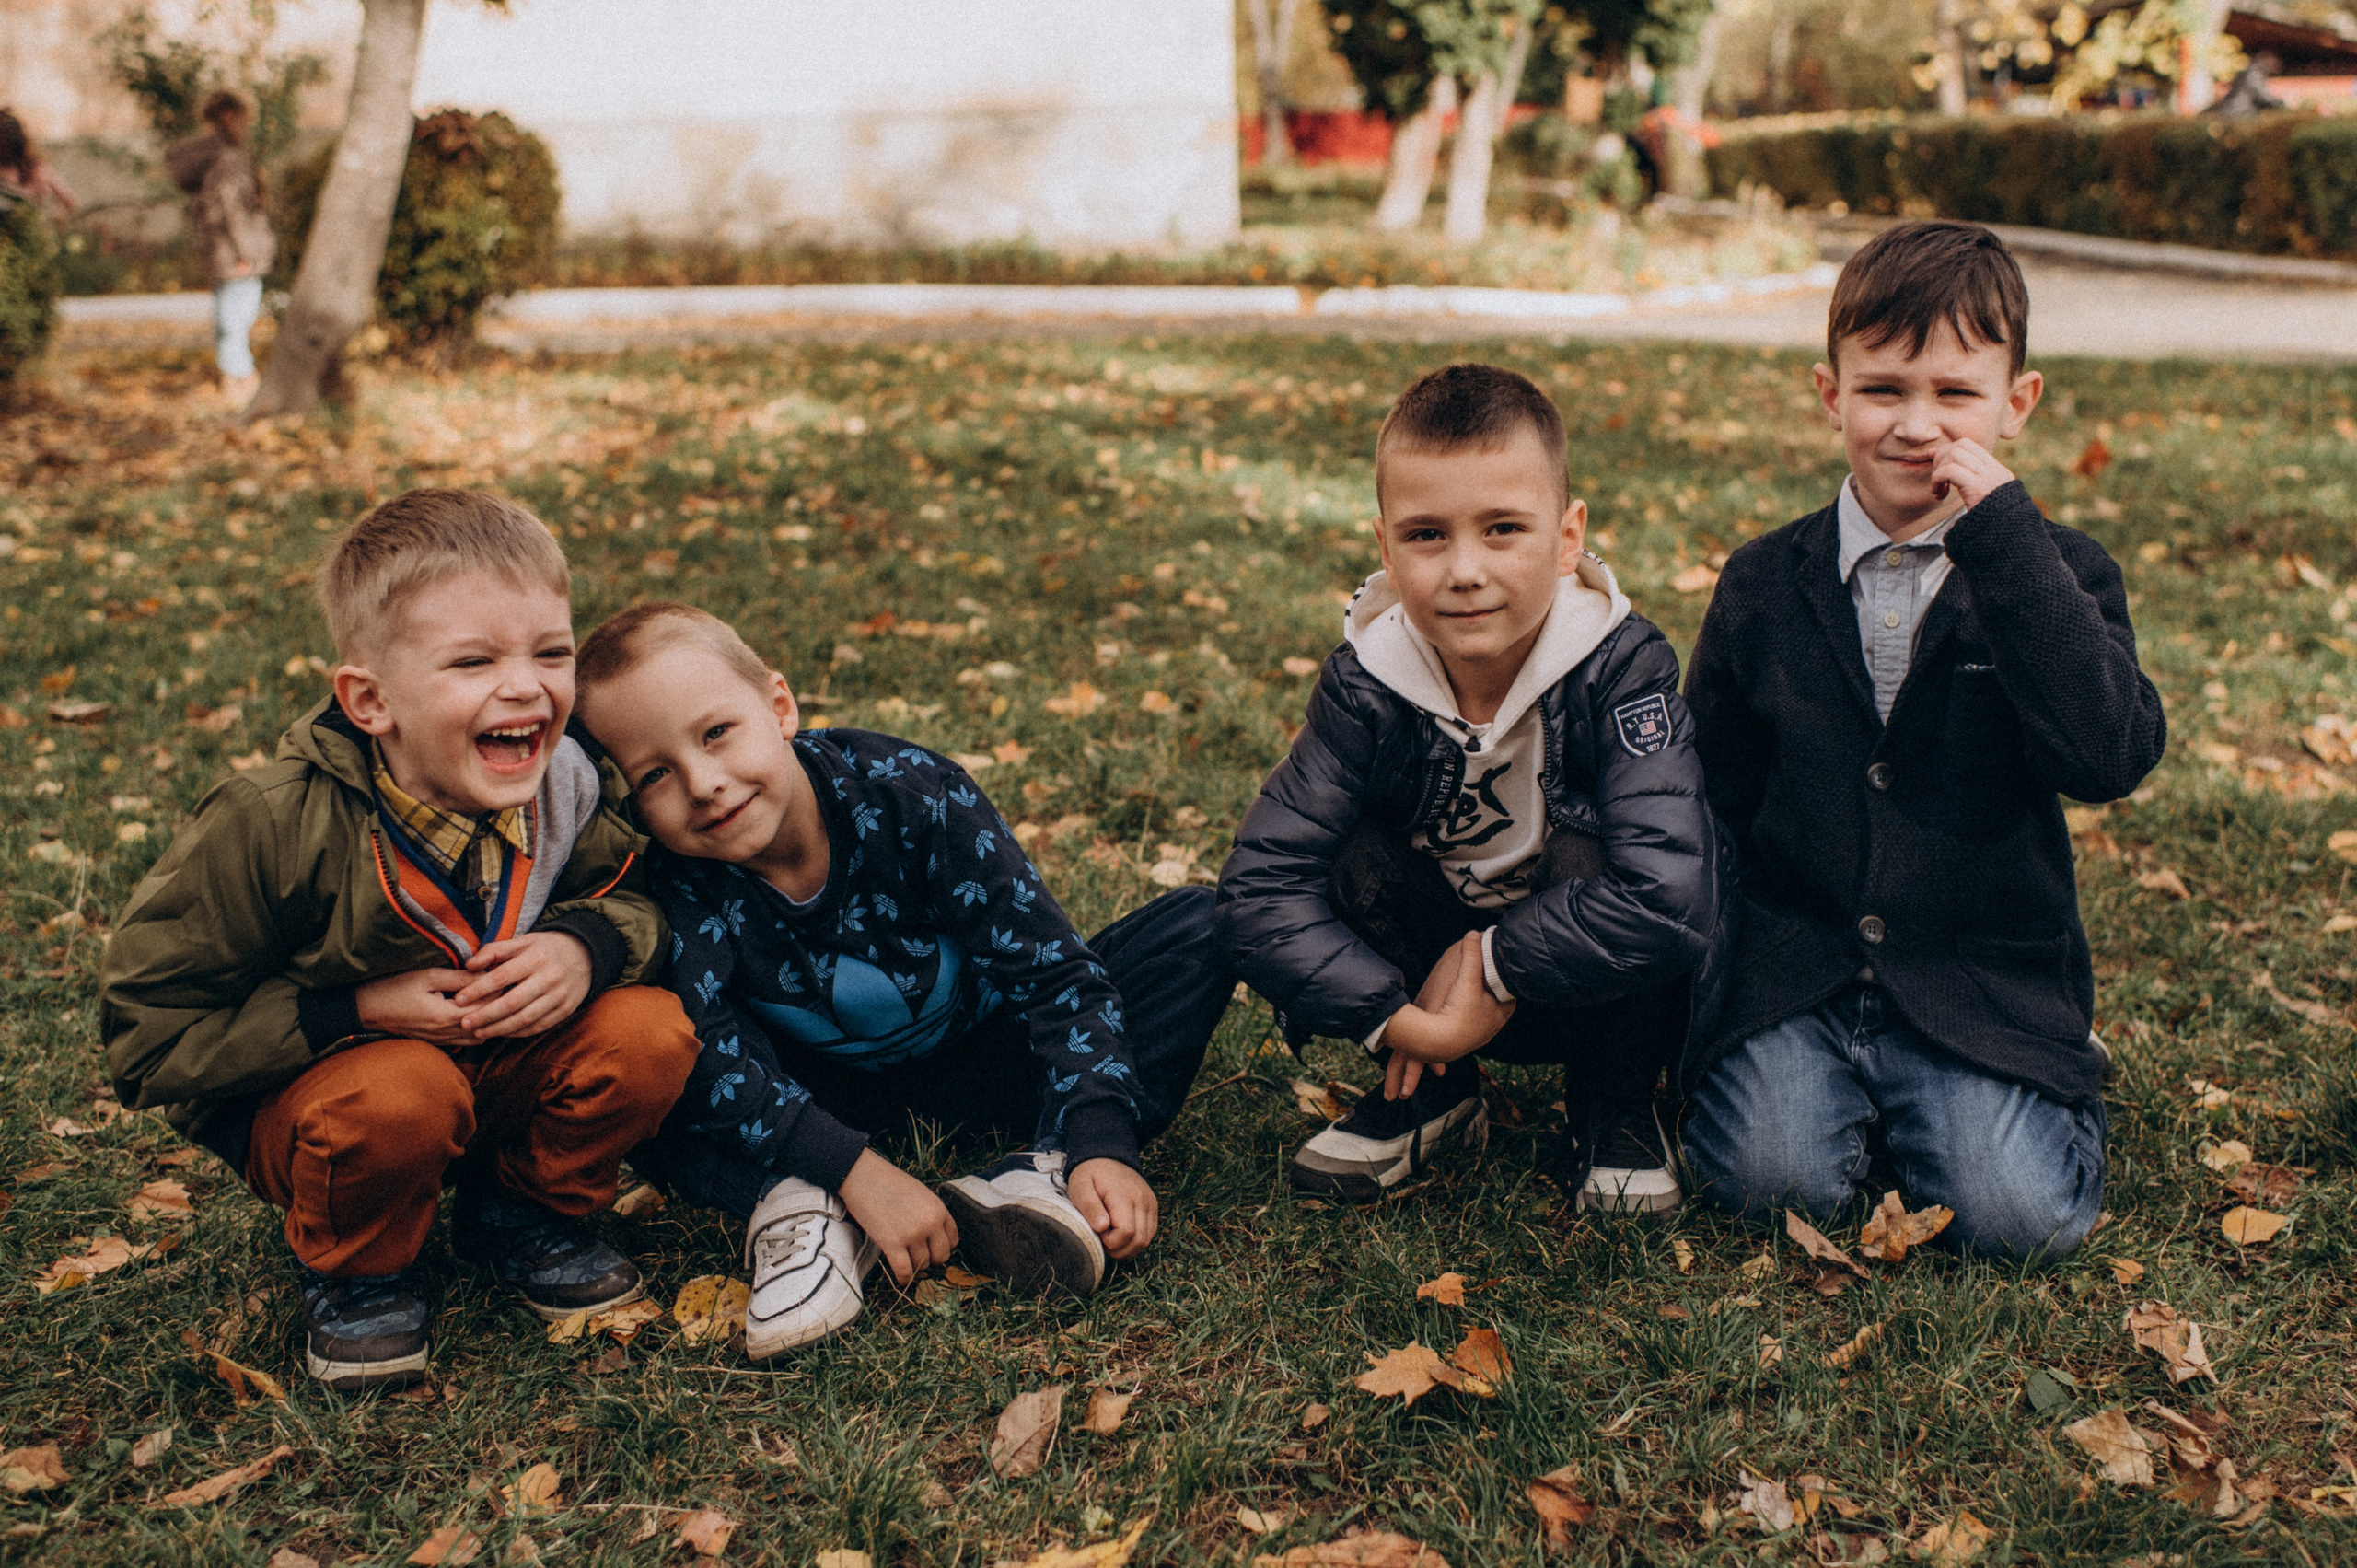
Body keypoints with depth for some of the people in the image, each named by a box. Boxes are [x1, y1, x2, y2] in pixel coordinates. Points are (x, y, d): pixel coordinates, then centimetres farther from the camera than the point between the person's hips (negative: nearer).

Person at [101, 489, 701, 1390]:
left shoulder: (562, 790, -16)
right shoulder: (273, 828, -28)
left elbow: (635, 897, 0)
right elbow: (146, 1028, -21)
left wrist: (586, 945, -25)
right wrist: (355, 1013, -27)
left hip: (499, 1077, 4)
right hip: (297, 1098, -4)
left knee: (651, 1031, -21)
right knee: (399, 1095, -38)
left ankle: (524, 1215, 8)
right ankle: (353, 1272, -3)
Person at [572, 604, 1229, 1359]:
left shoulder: (916, 795, -26)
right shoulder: (678, 880, -24)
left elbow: (1052, 971, -25)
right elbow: (706, 1051, -34)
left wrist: (1100, 1148, -36)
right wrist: (856, 1169, -45)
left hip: (983, 1055, 0)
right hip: (823, 1087, 0)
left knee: (1197, 929, -21)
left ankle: (1041, 1176, -34)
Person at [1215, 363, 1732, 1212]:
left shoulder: (1620, 666, -25)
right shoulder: (1366, 684, -18)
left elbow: (1667, 889, -39)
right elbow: (1259, 885, -24)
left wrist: (1492, 965, -31)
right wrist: (1398, 1021, -32)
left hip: (1606, 993, -2)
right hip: (1450, 989, 2)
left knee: (1592, 852, -32)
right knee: (1352, 854, -23)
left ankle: (1614, 1110, -5)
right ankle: (1434, 1094, 2)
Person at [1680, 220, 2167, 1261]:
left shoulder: (2059, 576, 0)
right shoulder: (1764, 585, 4)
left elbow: (2111, 760, -19)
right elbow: (1710, 796, 11)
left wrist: (2003, 532, -22)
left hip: (1987, 985, -1)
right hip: (1793, 973, 1)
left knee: (2019, 1212, -18)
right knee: (1773, 1176, -21)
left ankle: (2064, 1085, 15)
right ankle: (1839, 1087, 13)